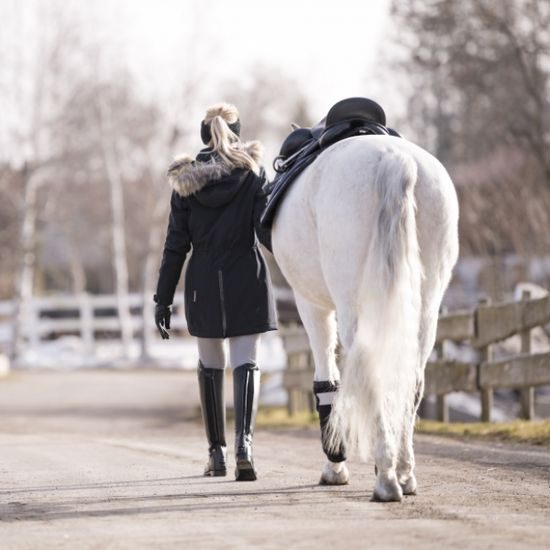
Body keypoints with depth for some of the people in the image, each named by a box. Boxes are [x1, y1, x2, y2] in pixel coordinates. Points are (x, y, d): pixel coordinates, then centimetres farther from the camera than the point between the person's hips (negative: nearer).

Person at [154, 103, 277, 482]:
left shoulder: (186, 181, 1)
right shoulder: (253, 174, -2)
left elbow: (176, 245, 0)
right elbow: (266, 232, -10)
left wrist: (163, 299, 2)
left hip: (204, 283, 1)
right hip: (247, 279, -1)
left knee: (211, 366, 14)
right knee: (246, 362, -3)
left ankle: (217, 452, 17)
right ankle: (244, 440, -25)